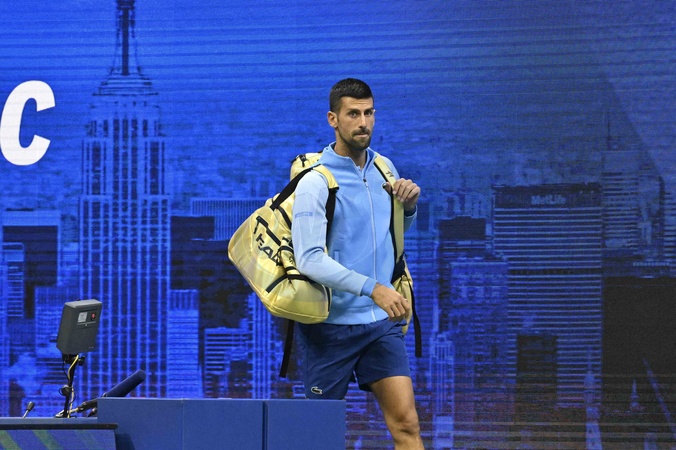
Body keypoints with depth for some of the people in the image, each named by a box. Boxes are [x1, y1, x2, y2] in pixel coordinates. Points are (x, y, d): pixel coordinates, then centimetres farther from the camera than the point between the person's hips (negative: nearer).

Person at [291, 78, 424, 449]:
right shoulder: (315, 183, -13)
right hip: (331, 325, -5)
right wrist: (373, 288, -30)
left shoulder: (384, 167, 7)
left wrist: (409, 204, 3)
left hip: (382, 323, 5)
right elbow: (309, 259, -23)